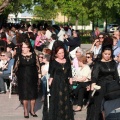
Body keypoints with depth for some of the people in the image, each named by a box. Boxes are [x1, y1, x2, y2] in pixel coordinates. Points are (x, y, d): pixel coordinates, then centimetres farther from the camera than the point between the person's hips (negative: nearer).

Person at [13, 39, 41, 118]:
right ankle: (26, 111, 15)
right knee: (24, 94, 3)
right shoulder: (20, 56, -4)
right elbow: (16, 67, 2)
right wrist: (14, 73, -5)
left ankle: (32, 110, 22)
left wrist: (39, 75, 3)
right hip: (23, 78, -1)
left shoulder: (34, 55, -3)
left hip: (32, 78, 1)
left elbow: (37, 66, 3)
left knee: (33, 94, 6)